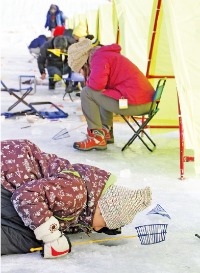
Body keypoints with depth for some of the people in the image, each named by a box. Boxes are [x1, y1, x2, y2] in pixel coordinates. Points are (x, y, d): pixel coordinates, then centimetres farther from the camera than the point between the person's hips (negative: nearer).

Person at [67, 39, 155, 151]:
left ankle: (97, 138, -5)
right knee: (103, 94, 31)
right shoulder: (108, 54, 24)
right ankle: (106, 132, 30)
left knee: (86, 93, -6)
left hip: (134, 103, -10)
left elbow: (97, 83, -22)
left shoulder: (99, 58, -7)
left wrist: (88, 81, -1)